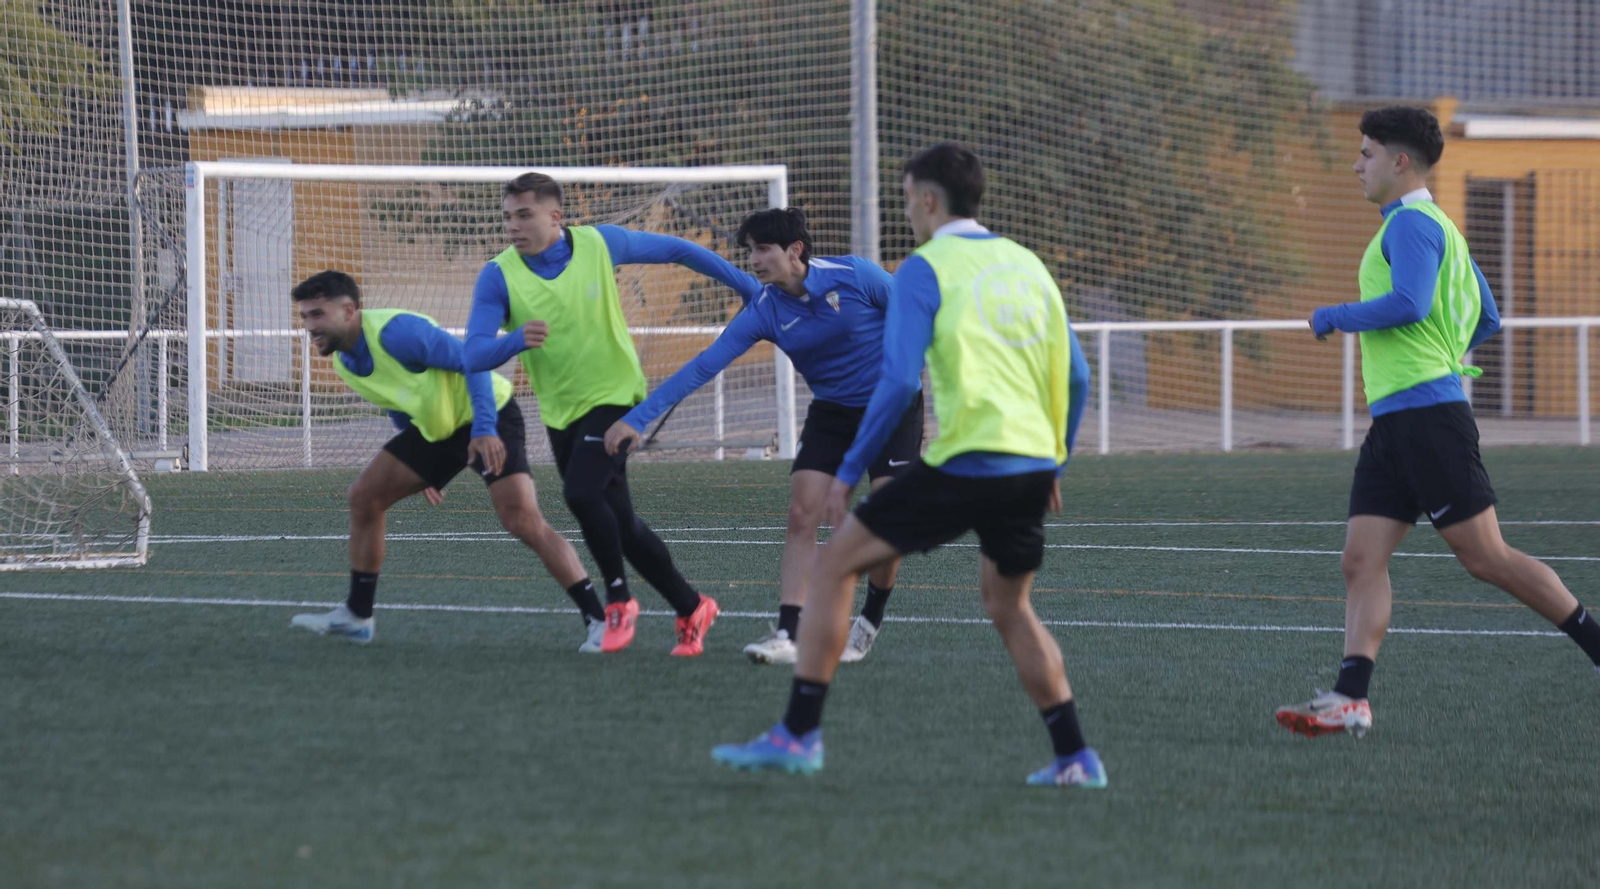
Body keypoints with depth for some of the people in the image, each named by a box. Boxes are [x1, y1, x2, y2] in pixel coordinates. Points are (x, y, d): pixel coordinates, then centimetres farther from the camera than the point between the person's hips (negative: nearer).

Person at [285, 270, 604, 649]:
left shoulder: (394, 331, -27)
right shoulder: (344, 362, 2)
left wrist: (484, 429, -35)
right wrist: (426, 466, 21)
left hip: (487, 418, -9)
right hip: (435, 428, 9)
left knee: (523, 521, -23)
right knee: (364, 497, 4)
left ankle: (598, 619, -20)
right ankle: (356, 616, 15)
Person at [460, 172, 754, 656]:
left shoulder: (600, 244, -12)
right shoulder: (498, 276, -11)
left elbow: (676, 250, 2)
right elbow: (473, 355, -20)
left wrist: (751, 287, 5)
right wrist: (516, 340, -41)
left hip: (614, 394, -4)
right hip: (560, 411, 4)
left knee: (581, 492, -25)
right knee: (619, 523, 8)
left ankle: (619, 598, -5)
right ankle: (691, 608, 26)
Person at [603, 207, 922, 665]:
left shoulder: (855, 276, -20)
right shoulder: (764, 311, -12)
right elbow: (702, 367, -15)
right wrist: (636, 418, -21)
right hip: (830, 414, 3)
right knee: (802, 515, -12)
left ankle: (869, 623, 10)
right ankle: (787, 634, -13)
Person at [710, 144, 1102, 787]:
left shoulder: (924, 270, -3)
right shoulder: (1026, 264, 16)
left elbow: (899, 379, -13)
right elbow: (1074, 376, 16)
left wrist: (850, 471, -7)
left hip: (964, 463, -6)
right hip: (1031, 462, 6)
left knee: (835, 565, 4)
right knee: (1009, 606, 24)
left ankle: (799, 734, 0)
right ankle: (1074, 758, 17)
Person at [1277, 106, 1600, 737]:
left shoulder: (1412, 223, -9)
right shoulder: (1436, 226, 23)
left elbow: (1410, 304, -24)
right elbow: (1486, 319, 28)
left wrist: (1335, 317, -11)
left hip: (1426, 411, -10)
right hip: (1395, 421, 10)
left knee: (1484, 556, -7)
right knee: (1362, 560, -1)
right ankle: (1351, 699, -9)